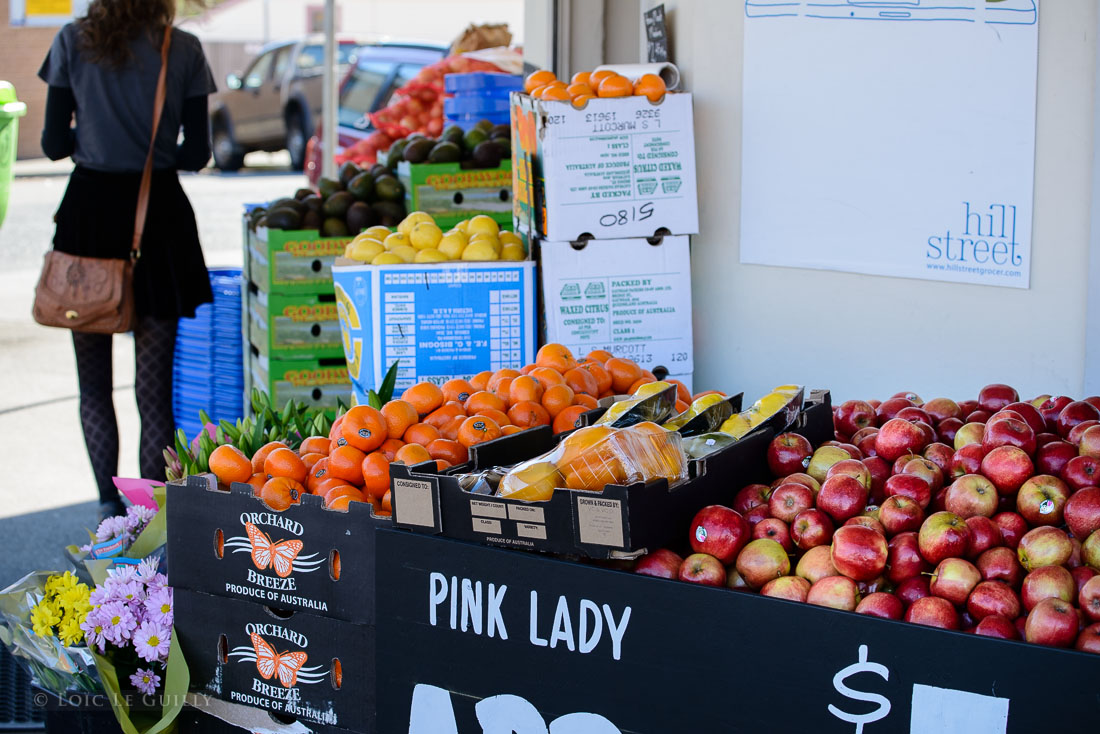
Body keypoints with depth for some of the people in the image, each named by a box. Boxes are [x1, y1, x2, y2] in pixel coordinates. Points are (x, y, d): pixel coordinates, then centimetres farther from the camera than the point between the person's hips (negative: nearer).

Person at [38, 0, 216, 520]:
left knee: (93, 383, 13)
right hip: (160, 210, 0)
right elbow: (196, 154, -2)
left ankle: (109, 503, 8)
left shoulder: (73, 42, -3)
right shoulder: (184, 49, -3)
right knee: (154, 388, 6)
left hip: (91, 208, 0)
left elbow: (54, 144, -3)